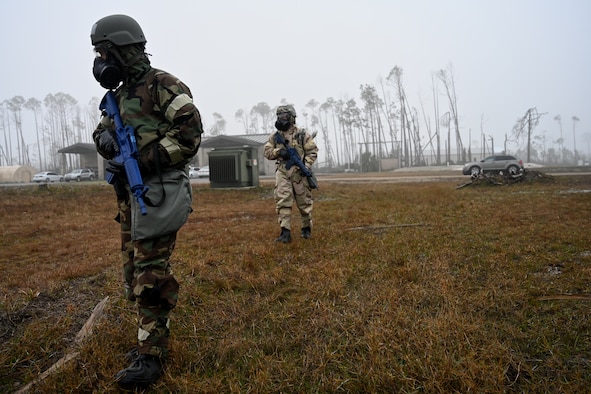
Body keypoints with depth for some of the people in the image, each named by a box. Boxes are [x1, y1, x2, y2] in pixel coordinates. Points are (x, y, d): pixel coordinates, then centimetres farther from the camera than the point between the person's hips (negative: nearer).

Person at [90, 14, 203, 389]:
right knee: (134, 267, 13)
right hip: (130, 194, 9)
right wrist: (105, 137, 0)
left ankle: (151, 354, 0)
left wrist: (142, 160, -18)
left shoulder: (162, 84, -8)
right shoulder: (121, 93, 19)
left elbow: (190, 131, -16)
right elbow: (103, 128, 26)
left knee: (151, 270, -9)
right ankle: (155, 333, 28)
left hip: (158, 191, -9)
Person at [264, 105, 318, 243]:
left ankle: (306, 228, 24)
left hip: (299, 172, -2)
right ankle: (285, 232, -9)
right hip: (282, 172, 2)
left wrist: (306, 166, -15)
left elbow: (312, 151, -1)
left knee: (304, 202, 6)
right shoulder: (275, 136, 11)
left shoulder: (302, 134, 1)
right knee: (282, 201, -10)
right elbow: (267, 152, 9)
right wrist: (278, 151, -11)